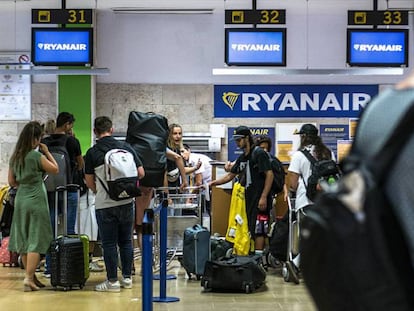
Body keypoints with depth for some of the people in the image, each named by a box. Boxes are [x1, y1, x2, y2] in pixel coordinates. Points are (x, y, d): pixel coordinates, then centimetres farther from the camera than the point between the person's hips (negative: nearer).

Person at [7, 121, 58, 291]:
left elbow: (11, 182, 13)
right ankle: (29, 278, -8)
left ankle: (32, 277, 20)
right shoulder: (36, 156, -14)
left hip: (20, 199, 7)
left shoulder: (14, 157, 7)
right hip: (36, 200, -7)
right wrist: (47, 152, 4)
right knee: (36, 241, -3)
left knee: (23, 241, 11)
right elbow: (55, 169, -3)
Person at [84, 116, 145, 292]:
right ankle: (127, 278, 19)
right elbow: (141, 173, 3)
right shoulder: (126, 147, 1)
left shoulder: (92, 153, -7)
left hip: (104, 204, -3)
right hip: (126, 201, 3)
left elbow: (89, 182, -1)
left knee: (109, 243, 3)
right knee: (126, 241, 14)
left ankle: (112, 281, 7)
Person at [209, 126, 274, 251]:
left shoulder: (259, 153, -8)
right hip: (248, 199, 9)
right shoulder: (242, 157, 17)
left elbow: (269, 175, -14)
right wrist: (213, 183, 11)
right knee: (249, 229, 10)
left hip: (259, 200, -9)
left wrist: (264, 197, -19)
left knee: (258, 230, -8)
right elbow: (230, 176, 22)